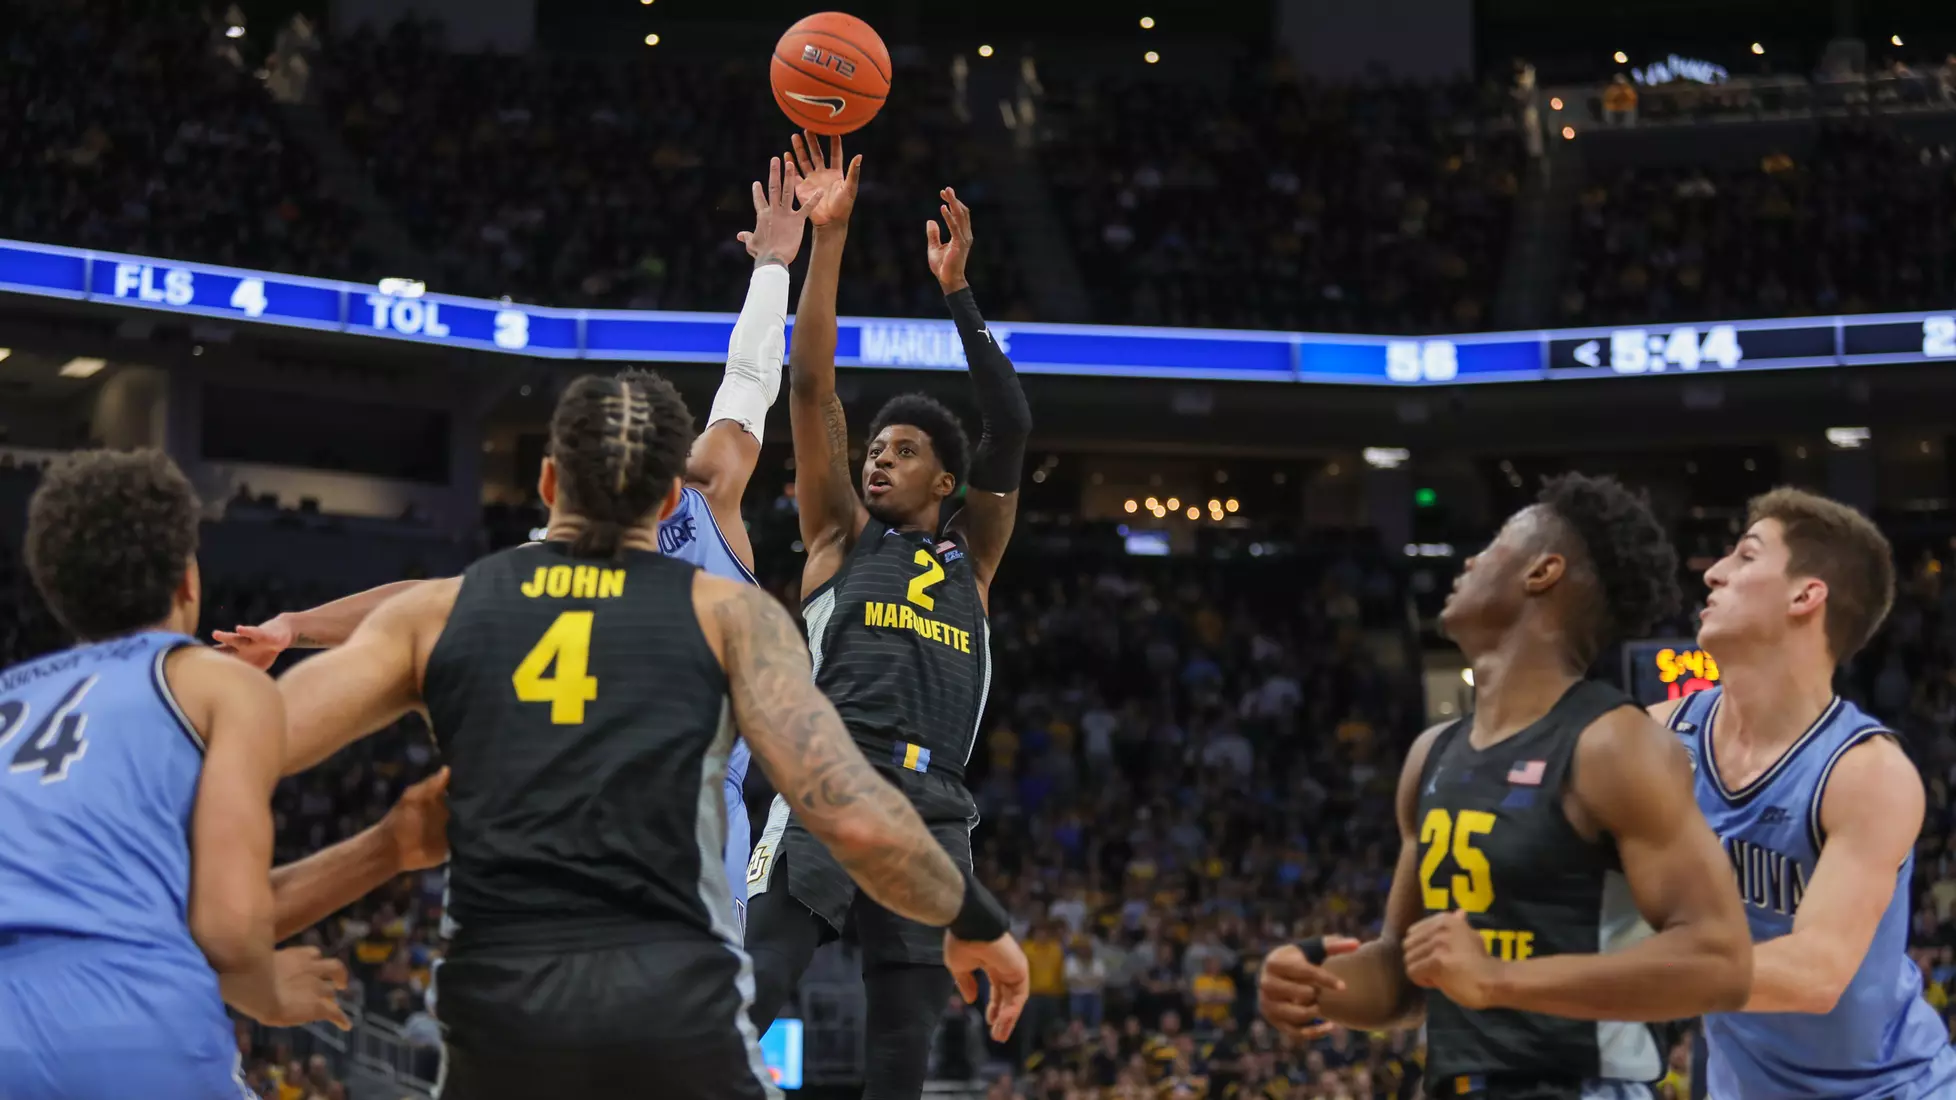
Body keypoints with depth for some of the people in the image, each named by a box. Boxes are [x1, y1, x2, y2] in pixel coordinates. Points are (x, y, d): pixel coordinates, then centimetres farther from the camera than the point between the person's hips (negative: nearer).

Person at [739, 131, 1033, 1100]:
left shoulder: (972, 556, 23)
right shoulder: (839, 536, 17)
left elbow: (1010, 431, 11)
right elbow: (811, 387, 9)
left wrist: (955, 290, 6)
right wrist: (827, 239, 3)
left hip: (934, 811, 3)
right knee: (738, 1008, -20)